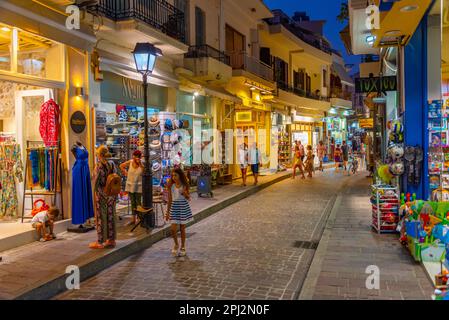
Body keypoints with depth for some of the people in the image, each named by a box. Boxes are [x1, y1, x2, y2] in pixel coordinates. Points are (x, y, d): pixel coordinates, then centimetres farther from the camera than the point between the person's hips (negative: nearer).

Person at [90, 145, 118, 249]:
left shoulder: (99, 165, -15)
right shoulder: (112, 164, 2)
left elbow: (96, 181, -14)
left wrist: (94, 192, -2)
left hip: (101, 194, -6)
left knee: (101, 218, 3)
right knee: (111, 217, 13)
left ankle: (100, 242, 10)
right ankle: (111, 240, 21)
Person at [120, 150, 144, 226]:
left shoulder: (142, 164, -8)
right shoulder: (130, 162, -1)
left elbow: (145, 172, -27)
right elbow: (121, 166, 14)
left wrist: (140, 163, -28)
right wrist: (125, 173, 6)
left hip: (138, 186, -3)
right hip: (130, 185, 4)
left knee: (138, 203, -4)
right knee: (133, 203, 11)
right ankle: (134, 219, 19)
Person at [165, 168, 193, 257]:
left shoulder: (184, 185, -4)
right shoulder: (171, 186, -1)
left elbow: (188, 198, 1)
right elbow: (170, 200, 4)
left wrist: (185, 194, -21)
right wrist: (167, 212, 5)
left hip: (183, 207, -1)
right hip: (174, 207, 1)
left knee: (182, 229, 7)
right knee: (173, 229, -6)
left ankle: (183, 247, 23)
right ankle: (176, 245, 21)